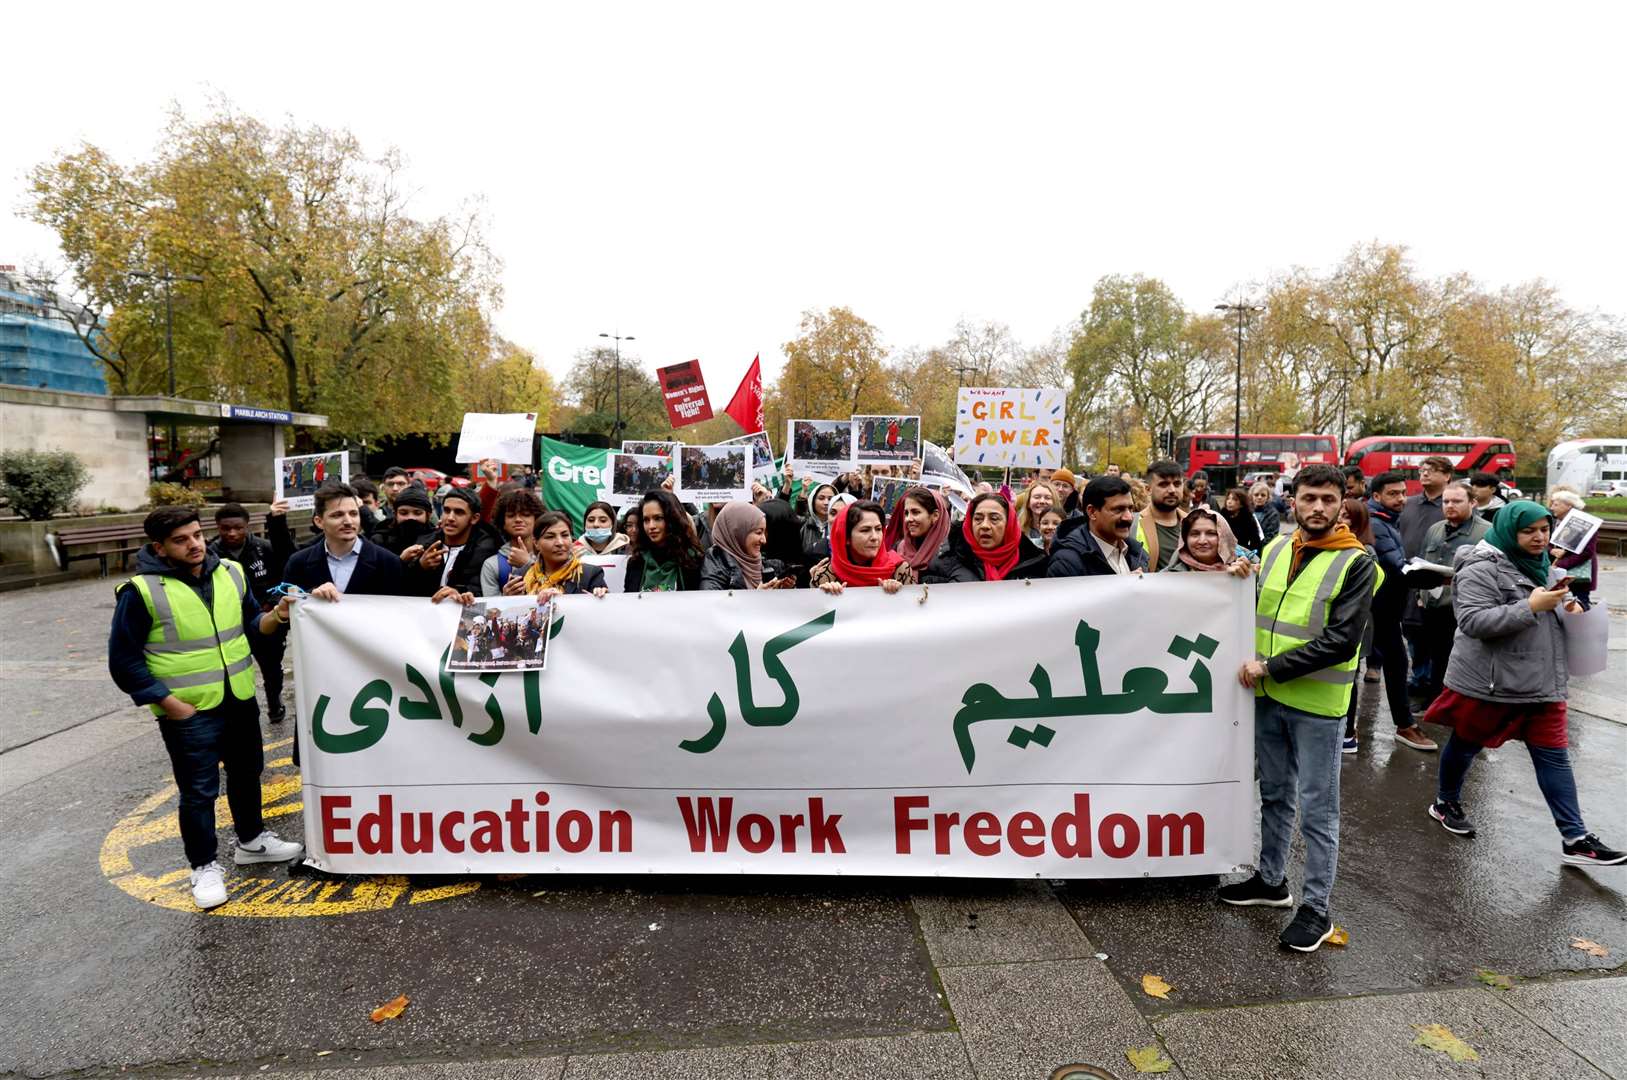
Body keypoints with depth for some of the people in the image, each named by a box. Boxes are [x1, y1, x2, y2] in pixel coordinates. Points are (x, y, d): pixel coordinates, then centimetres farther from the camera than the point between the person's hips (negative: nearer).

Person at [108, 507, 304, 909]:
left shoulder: (231, 573, 1)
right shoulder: (142, 591, -14)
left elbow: (250, 625, 12)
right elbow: (124, 660, -10)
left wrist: (275, 616, -10)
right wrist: (170, 704, -14)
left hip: (240, 701, 5)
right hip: (189, 712, -5)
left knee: (247, 773, 20)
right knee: (199, 792, 5)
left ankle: (251, 840, 39)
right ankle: (204, 867, 23)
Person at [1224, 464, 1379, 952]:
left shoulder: (1355, 563, -10)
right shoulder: (1276, 549, 6)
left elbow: (1341, 641, -18)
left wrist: (1271, 667, -18)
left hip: (1317, 703, -5)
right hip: (1268, 696, 6)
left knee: (1316, 808, 5)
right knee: (1274, 794, 19)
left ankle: (1316, 908, 18)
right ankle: (1271, 880, 35)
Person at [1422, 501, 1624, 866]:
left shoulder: (1539, 565, 10)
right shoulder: (1482, 569, -17)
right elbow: (1473, 622, -26)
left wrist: (1569, 606, 5)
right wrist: (1532, 607, -28)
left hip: (1541, 683, 7)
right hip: (1488, 683, -7)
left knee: (1554, 756, 7)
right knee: (1465, 744, 11)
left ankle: (1575, 839, 13)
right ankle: (1445, 803, 31)